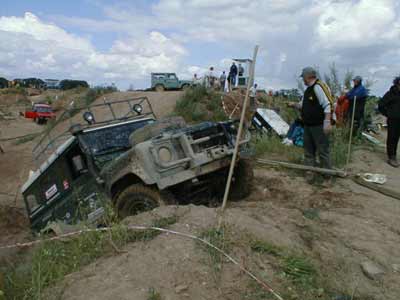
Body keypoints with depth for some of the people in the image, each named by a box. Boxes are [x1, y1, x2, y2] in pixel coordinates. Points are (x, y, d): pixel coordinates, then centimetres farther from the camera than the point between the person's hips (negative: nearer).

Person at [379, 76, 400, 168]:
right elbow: (381, 105, -8)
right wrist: (387, 114, -3)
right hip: (393, 120, -5)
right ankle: (391, 158, 3)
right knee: (391, 138, -1)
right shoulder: (391, 94, -8)